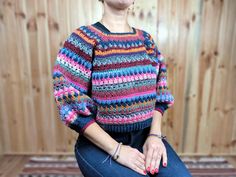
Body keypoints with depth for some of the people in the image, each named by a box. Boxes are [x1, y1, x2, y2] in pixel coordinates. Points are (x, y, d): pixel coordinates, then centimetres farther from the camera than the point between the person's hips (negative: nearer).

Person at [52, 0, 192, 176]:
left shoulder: (146, 39, 6)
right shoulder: (84, 39, -9)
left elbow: (159, 95, 9)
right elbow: (72, 105, -13)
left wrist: (155, 135, -5)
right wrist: (116, 149, -15)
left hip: (145, 135, 5)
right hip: (99, 142, -4)